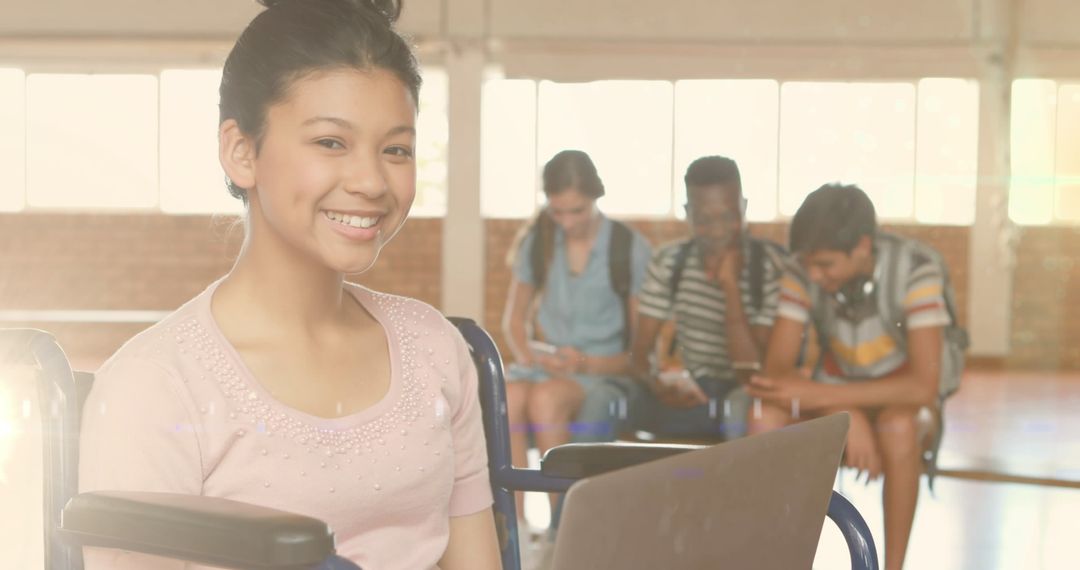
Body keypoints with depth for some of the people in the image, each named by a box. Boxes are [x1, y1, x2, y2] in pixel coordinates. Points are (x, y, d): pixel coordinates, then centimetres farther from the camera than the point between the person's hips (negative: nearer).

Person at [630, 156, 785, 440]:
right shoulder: (669, 262, 3)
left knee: (743, 405, -38)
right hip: (688, 394, 3)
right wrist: (656, 383, -24)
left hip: (746, 398, -3)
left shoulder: (770, 266, -9)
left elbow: (753, 368, -15)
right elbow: (641, 350, 0)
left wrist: (730, 285, -21)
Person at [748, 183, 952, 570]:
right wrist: (846, 415, -36)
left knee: (896, 427, -38)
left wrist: (818, 395, -38)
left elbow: (923, 387, -33)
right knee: (766, 417, -26)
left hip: (901, 400, -3)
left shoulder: (915, 273, -27)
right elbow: (777, 369, -18)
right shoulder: (803, 276, -16)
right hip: (837, 401, 3)